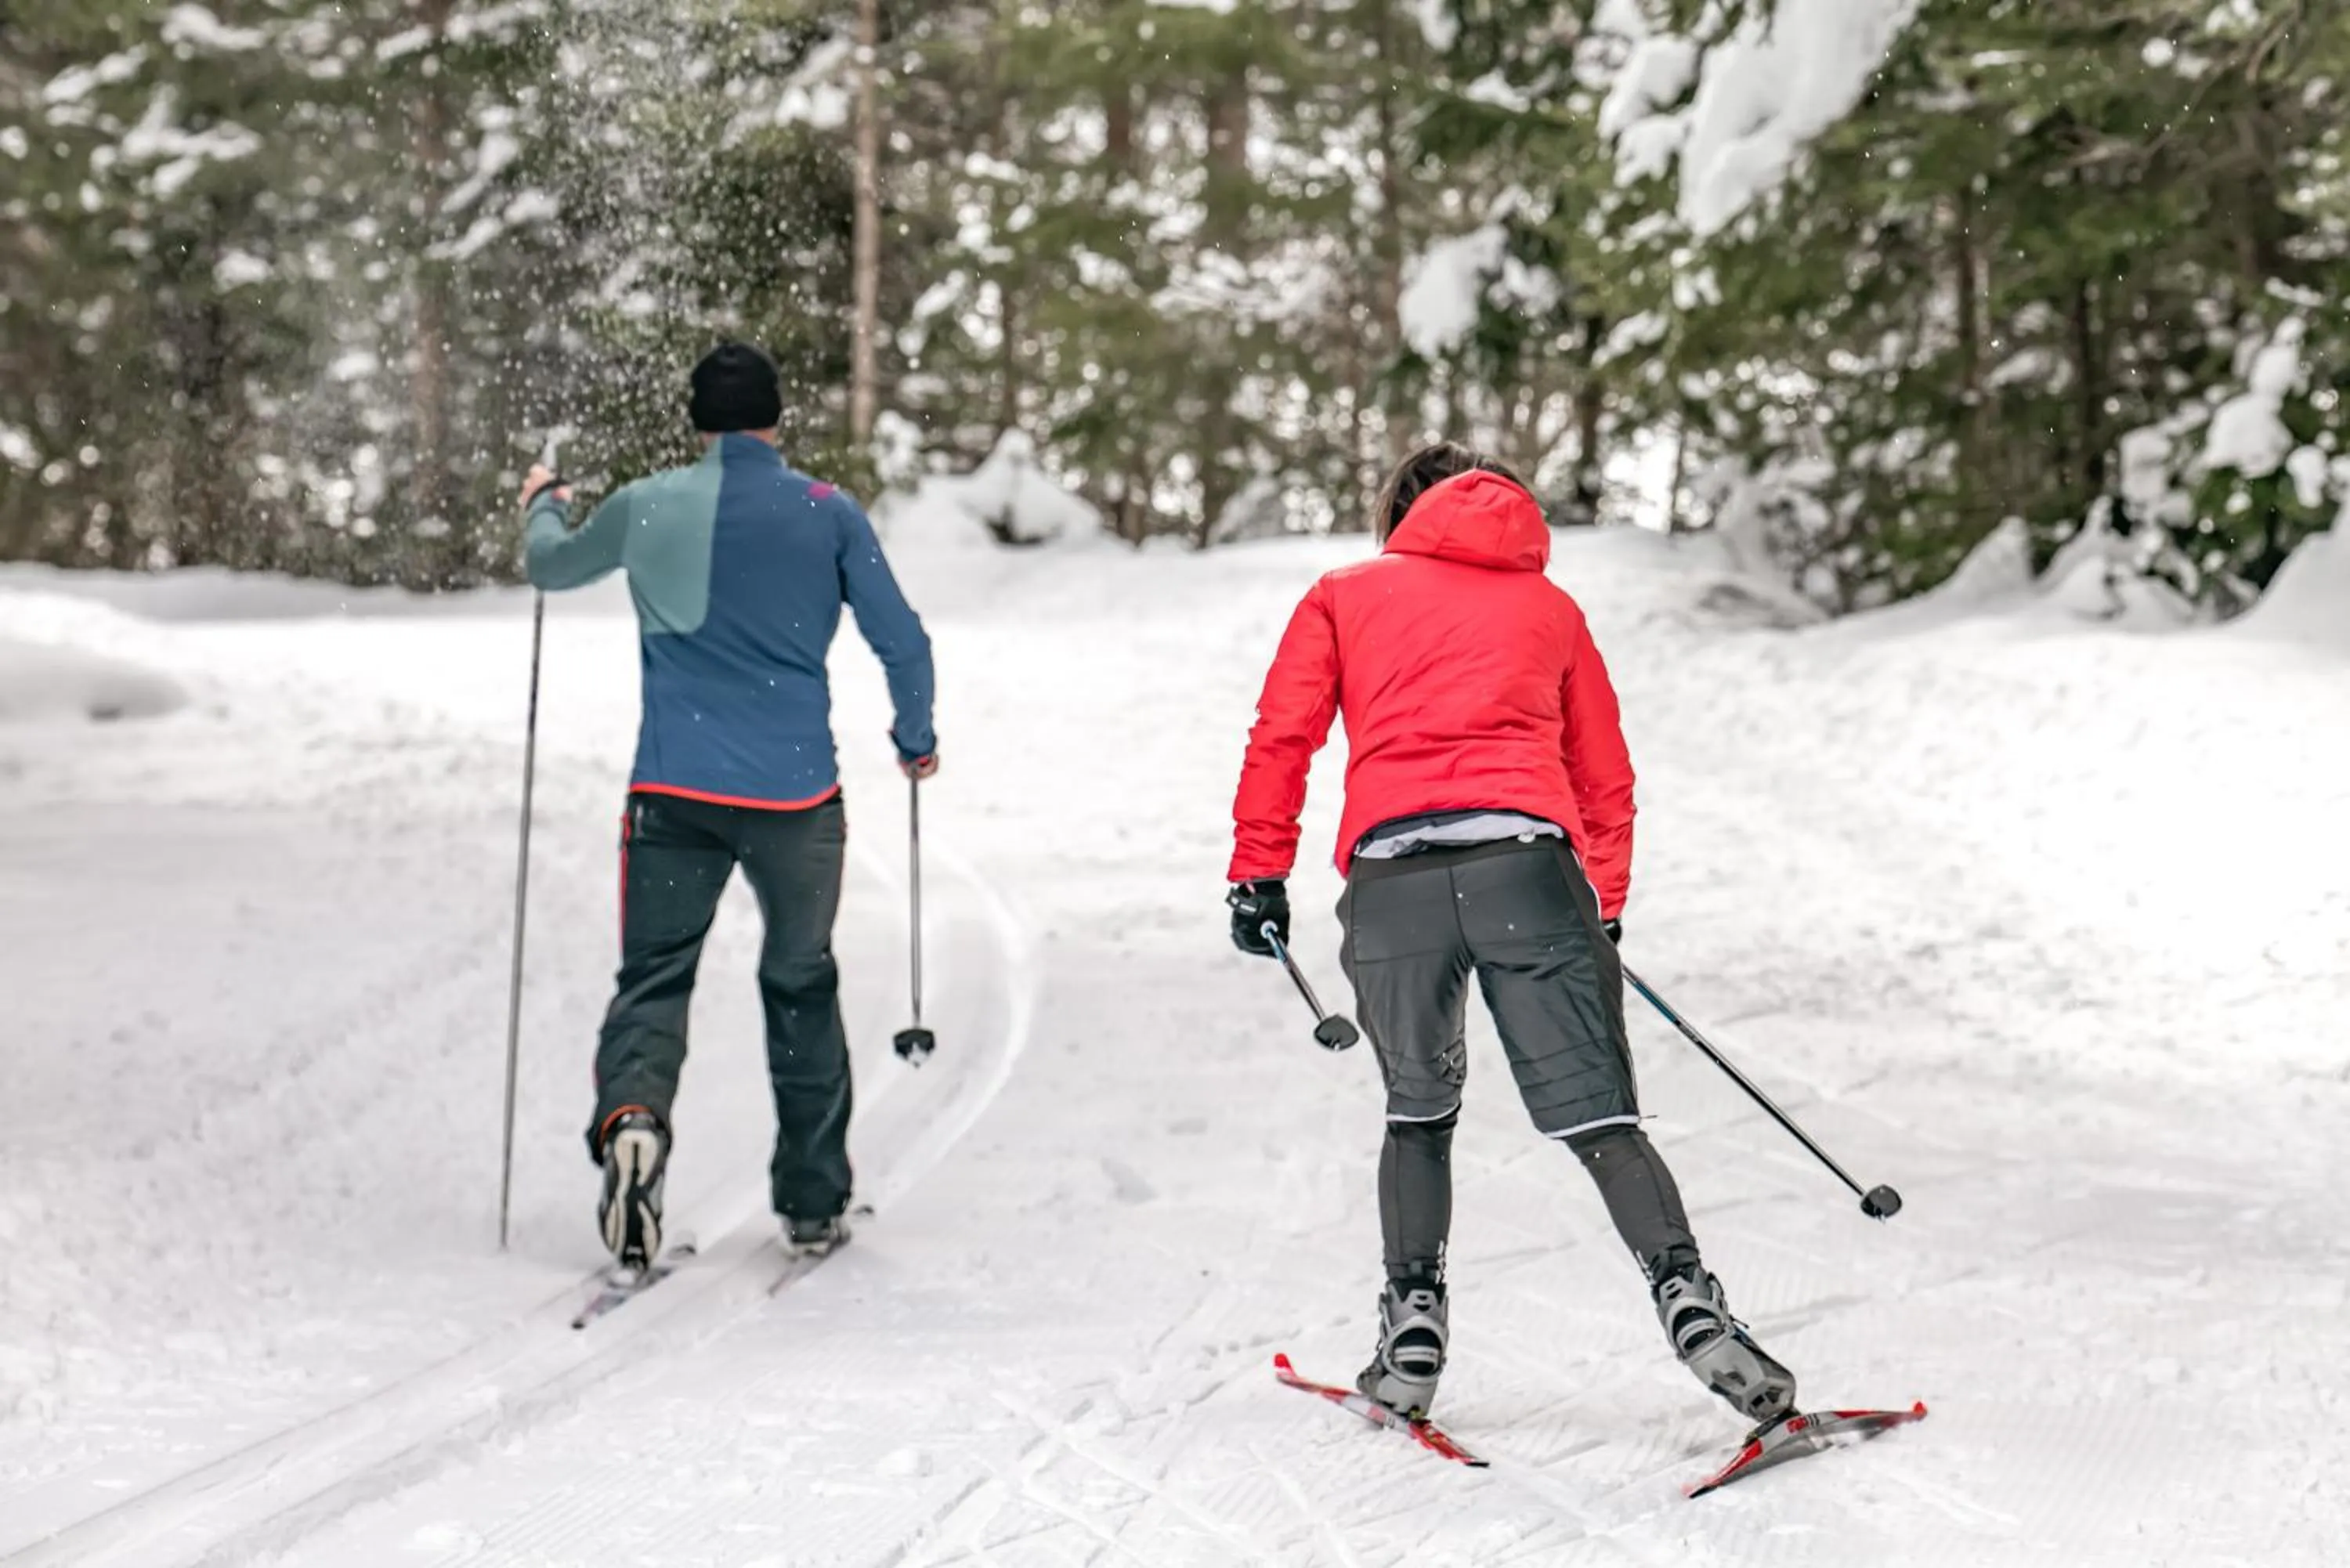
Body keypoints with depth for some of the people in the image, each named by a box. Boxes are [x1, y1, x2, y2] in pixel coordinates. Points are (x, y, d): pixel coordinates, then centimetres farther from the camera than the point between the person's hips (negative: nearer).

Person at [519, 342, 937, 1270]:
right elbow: (902, 643, 0)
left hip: (674, 793, 0)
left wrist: (542, 508, 44)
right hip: (796, 794, 0)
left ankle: (630, 1119, -25)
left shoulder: (647, 509, 3)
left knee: (653, 978, 6)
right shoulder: (828, 514, -1)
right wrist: (916, 742, 18)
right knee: (801, 988, 15)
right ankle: (812, 1204, 19)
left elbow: (552, 568, 22)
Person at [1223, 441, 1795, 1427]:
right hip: (1525, 861, 0)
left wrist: (1259, 873, 14)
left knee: (1418, 1113, 19)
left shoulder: (1346, 595, 24)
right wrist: (1606, 908, 35)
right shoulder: (1550, 606, 28)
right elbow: (1605, 779, 28)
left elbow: (1281, 737, 12)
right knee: (1598, 1118, -1)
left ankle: (1413, 1336, 12)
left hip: (1391, 873, 0)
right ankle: (1688, 1306, -18)